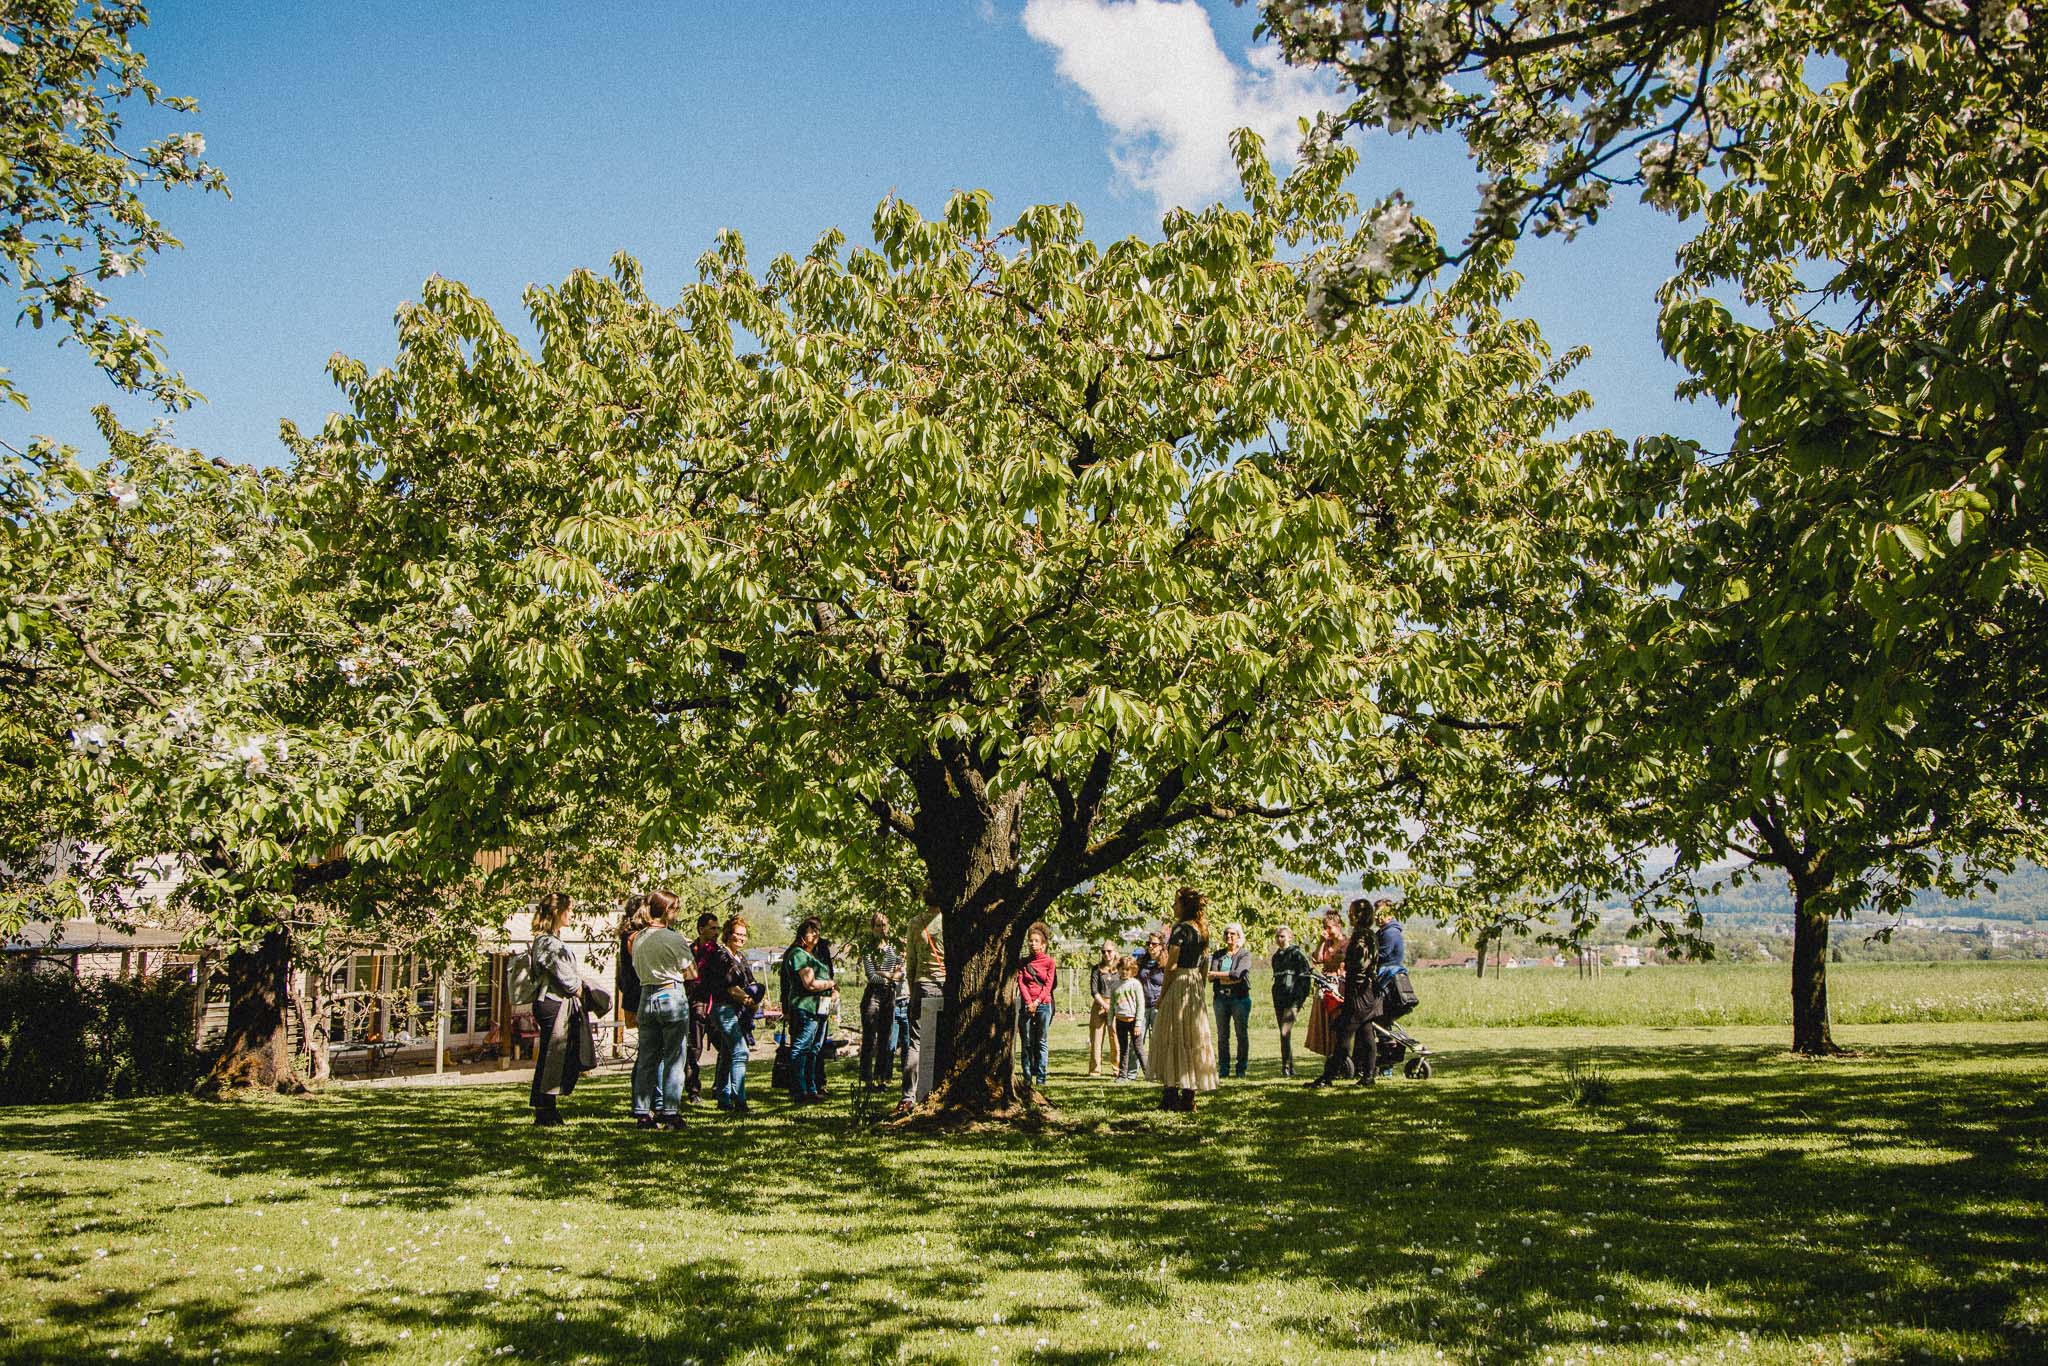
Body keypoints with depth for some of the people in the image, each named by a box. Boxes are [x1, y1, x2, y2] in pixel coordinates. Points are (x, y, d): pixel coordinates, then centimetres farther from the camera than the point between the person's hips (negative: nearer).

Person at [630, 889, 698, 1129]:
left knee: (647, 1058, 11)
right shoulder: (675, 939, -13)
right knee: (673, 1059, 1)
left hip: (646, 997, 6)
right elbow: (691, 974, -4)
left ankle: (642, 1112, 13)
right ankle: (670, 1112, 1)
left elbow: (638, 969, 15)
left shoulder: (638, 939, 5)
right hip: (672, 996, -6)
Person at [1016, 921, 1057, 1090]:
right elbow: (1021, 983, 2)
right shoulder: (1023, 963, 11)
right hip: (1026, 1005, 2)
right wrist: (1029, 1003, -11)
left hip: (1043, 1005, -2)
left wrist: (1037, 1002, -12)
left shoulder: (1049, 962, 5)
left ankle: (1040, 1080, -2)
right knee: (1026, 1043, 1)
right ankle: (1027, 1079, 4)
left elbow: (1048, 985, -1)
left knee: (1042, 1043, -3)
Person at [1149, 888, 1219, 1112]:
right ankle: (1189, 1096, 11)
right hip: (1197, 988, 8)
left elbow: (1172, 965, -15)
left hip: (1179, 985, -8)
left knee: (1174, 1040, -2)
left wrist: (1162, 994, -10)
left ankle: (1171, 1095, -1)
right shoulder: (1202, 930, 12)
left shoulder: (1181, 928, -13)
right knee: (1193, 1040, 9)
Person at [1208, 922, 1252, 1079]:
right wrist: (1231, 977, -13)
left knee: (1242, 1034, -2)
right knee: (1222, 1035, 2)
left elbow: (1237, 973, -15)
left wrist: (1217, 975, -8)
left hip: (1240, 997, -3)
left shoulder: (1245, 955, 2)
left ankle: (1241, 1068, 4)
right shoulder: (1218, 954, 12)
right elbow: (1211, 977, -2)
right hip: (1221, 997, 3)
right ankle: (1223, 1069, 6)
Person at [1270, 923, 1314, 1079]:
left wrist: (1302, 998, -12)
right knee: (1285, 1033, 7)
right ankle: (1290, 1067, 13)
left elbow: (1307, 975, -6)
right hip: (1279, 999, 7)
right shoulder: (1276, 956, 18)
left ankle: (1286, 1067, -13)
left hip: (1292, 998, -7)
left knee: (1285, 1032, -17)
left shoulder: (1296, 953, -4)